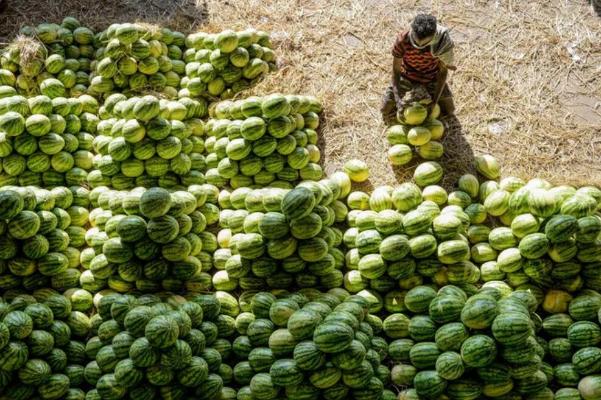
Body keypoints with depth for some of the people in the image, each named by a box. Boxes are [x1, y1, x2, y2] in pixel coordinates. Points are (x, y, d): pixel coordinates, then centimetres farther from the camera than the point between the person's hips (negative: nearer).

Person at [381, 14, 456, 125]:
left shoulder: (441, 42, -34)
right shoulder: (402, 40, -35)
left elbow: (443, 71, -19)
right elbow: (396, 70, -24)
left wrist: (435, 100, -24)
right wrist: (398, 98, -35)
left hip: (431, 77, 0)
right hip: (407, 75, 0)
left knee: (447, 112, 2)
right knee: (388, 115, -4)